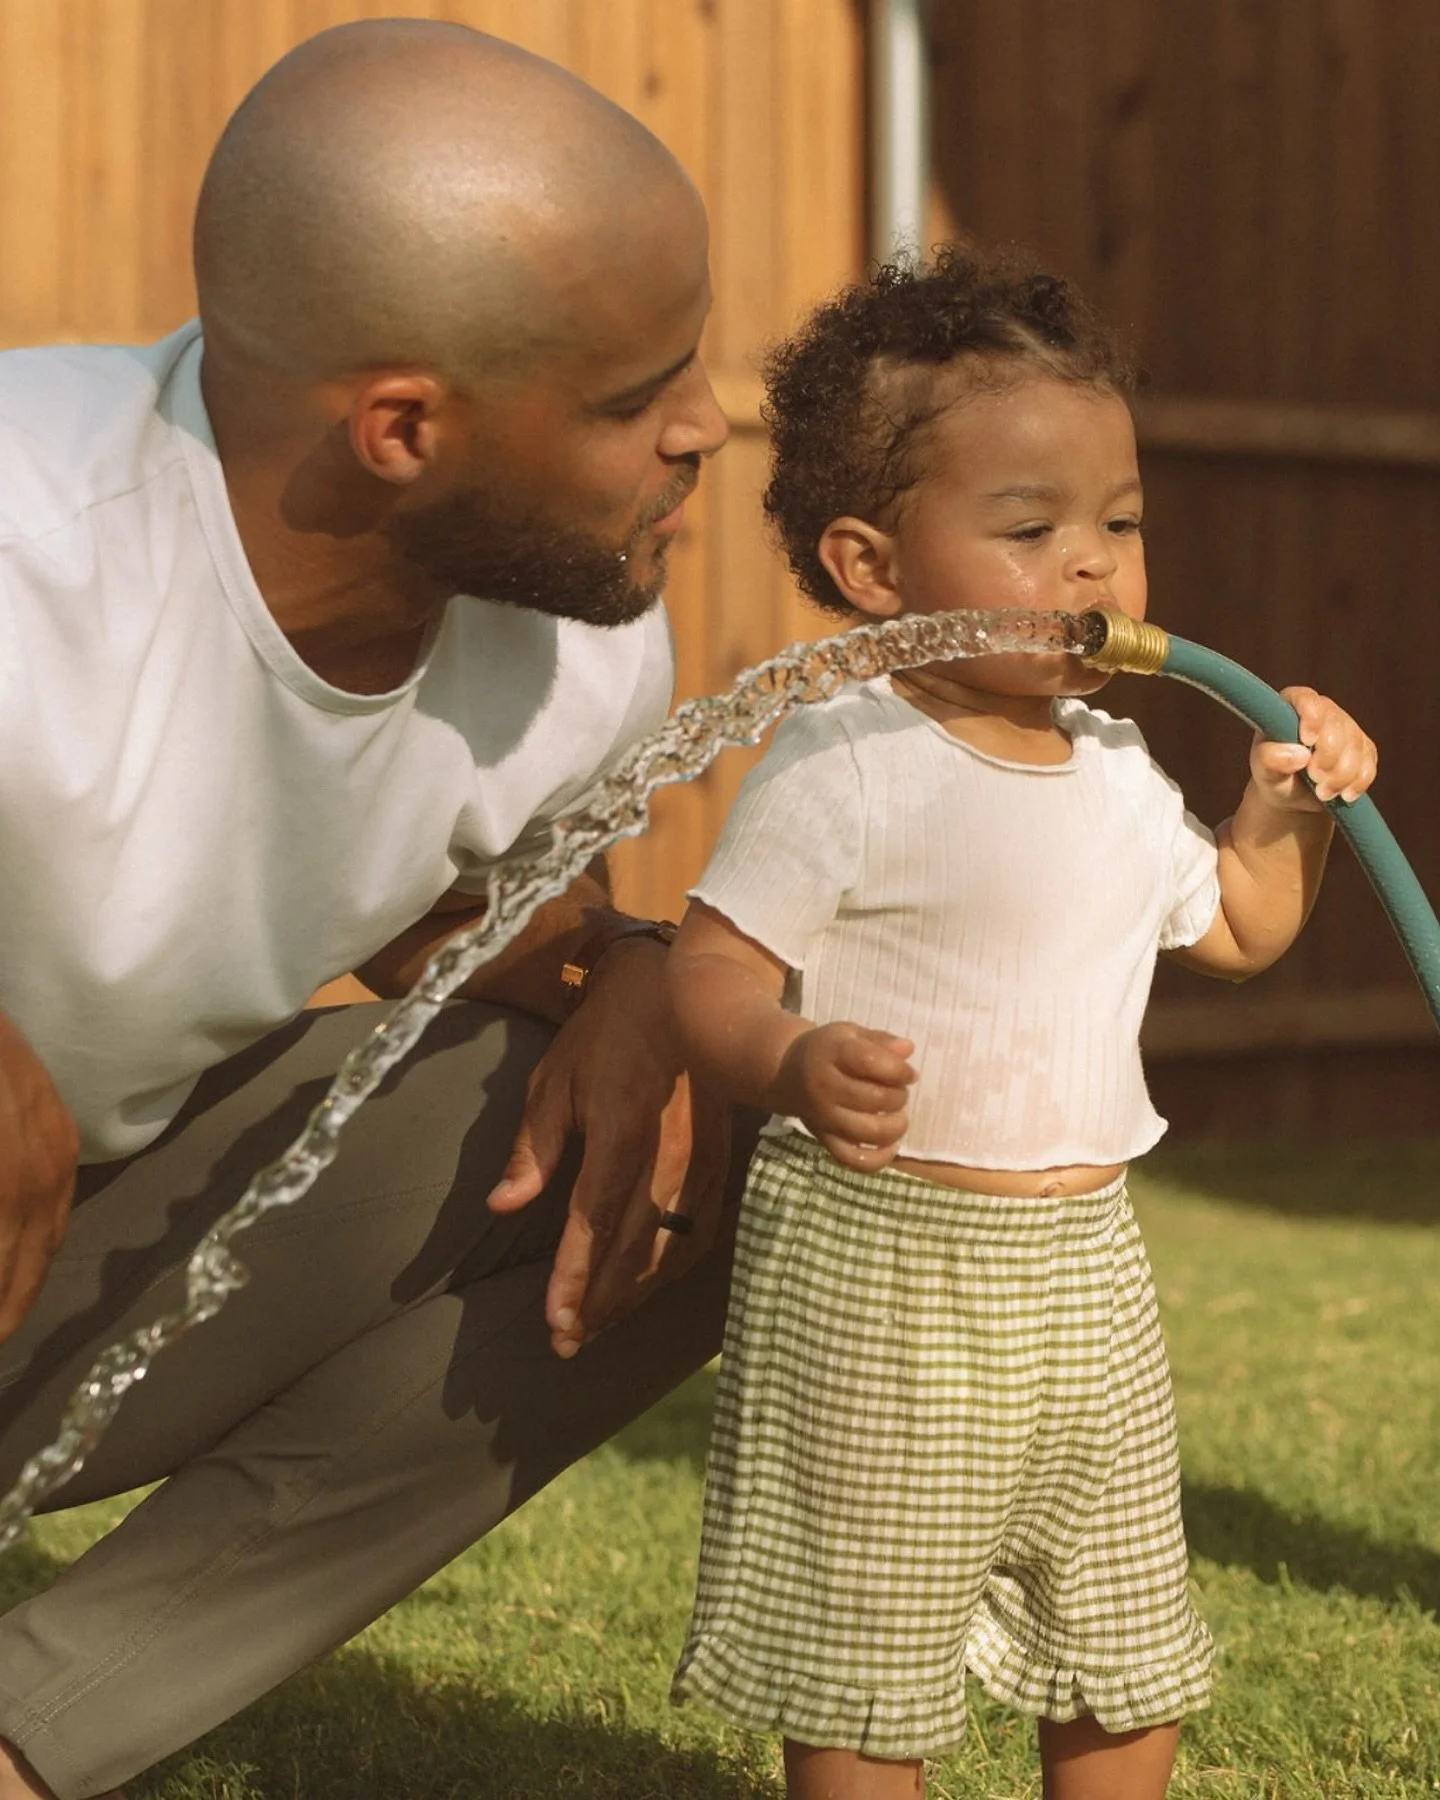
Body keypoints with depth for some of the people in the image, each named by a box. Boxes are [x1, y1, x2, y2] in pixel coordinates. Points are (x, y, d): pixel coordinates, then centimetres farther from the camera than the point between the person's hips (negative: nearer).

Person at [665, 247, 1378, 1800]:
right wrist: (794, 1064, -38)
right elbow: (709, 965, -19)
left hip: (1084, 1264, 7)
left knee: (1127, 1658, 18)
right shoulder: (841, 771, -15)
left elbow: (1233, 928, 25)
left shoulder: (1113, 769, 9)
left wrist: (1286, 806, 8)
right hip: (879, 1269, -7)